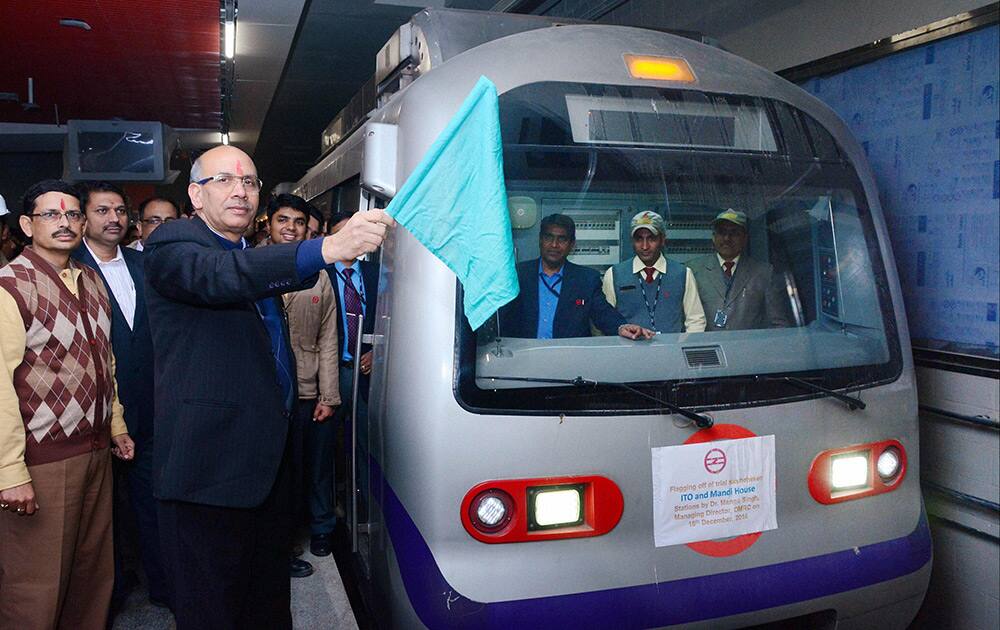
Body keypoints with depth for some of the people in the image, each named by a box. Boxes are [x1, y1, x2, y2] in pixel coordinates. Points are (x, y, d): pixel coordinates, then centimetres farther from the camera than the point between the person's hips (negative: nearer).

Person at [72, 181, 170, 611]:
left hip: (146, 412, 4)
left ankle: (163, 586, 28)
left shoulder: (142, 264, 8)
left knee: (153, 503, 13)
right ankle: (110, 593, 31)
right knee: (102, 509, 13)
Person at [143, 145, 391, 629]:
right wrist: (325, 248, -42)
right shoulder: (171, 244, -8)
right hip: (210, 468, -8)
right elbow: (224, 276, -30)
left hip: (267, 462, 8)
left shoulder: (254, 256, 18)